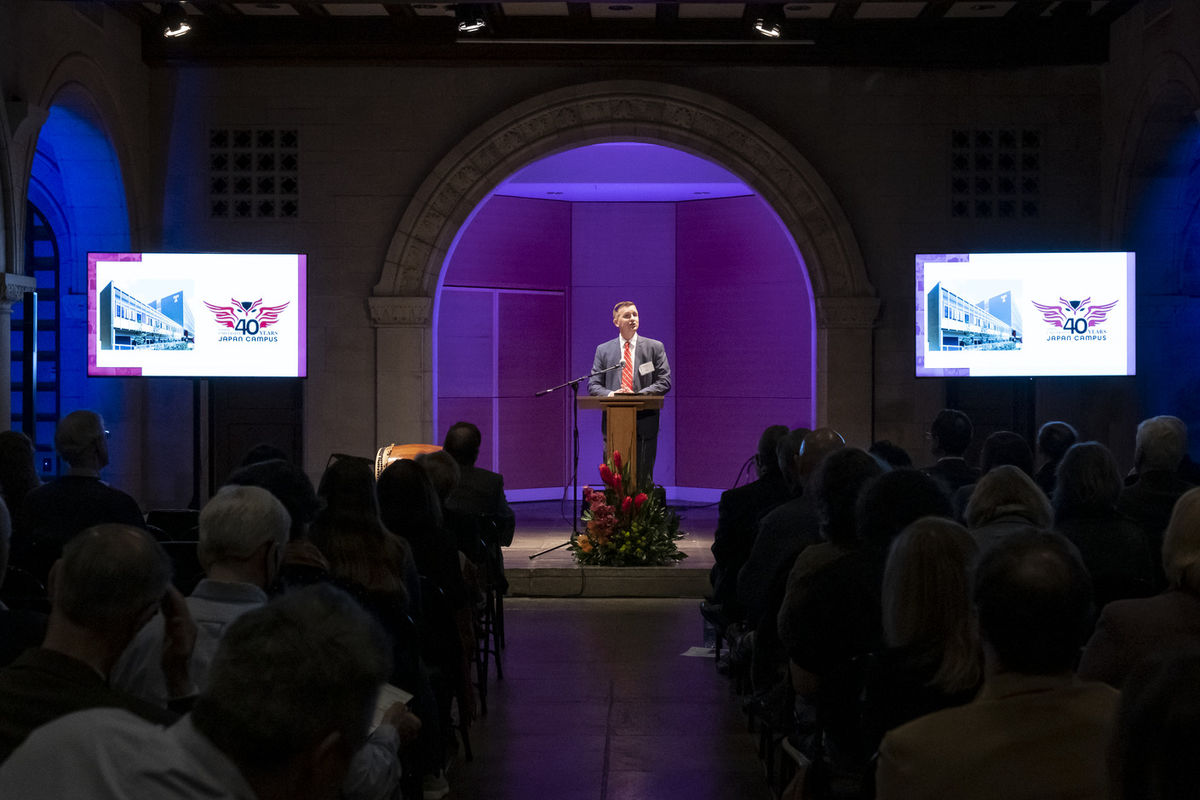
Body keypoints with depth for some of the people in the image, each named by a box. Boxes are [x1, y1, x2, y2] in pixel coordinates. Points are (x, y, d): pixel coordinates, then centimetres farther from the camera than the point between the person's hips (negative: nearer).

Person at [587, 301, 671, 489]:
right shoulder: (603, 350, 11)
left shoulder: (655, 347, 7)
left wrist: (639, 394, -14)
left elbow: (665, 381, 1)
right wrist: (610, 394, -14)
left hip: (644, 423, -1)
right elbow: (593, 385, 8)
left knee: (643, 478, -1)